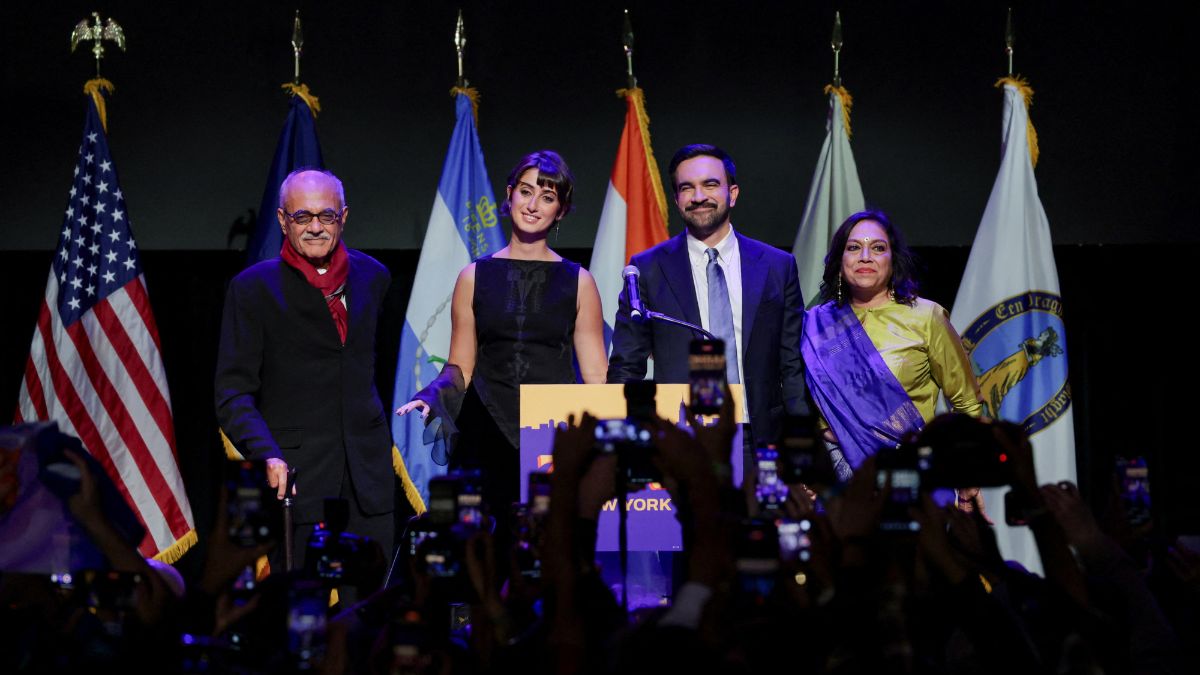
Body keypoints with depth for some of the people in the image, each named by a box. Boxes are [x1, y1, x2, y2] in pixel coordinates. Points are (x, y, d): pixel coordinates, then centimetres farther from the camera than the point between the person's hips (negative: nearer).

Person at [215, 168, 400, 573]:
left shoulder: (372, 276, 10)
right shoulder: (253, 288, -2)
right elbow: (233, 393, -6)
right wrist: (267, 454, -21)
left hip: (368, 478, 3)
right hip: (295, 478, -3)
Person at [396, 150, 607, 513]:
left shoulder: (578, 282, 7)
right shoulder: (475, 276, 8)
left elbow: (596, 376, 5)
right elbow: (459, 370, 10)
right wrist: (432, 395, -10)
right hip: (487, 439, 0)